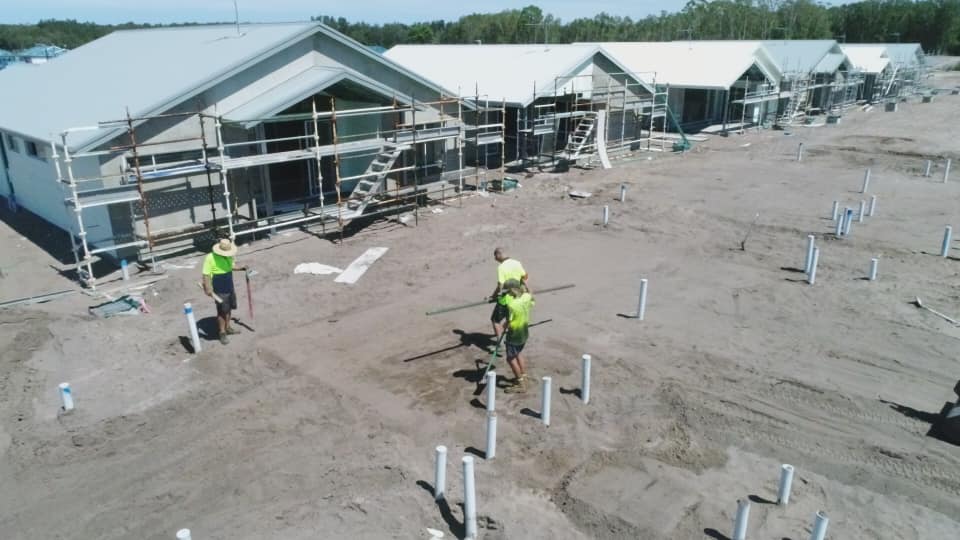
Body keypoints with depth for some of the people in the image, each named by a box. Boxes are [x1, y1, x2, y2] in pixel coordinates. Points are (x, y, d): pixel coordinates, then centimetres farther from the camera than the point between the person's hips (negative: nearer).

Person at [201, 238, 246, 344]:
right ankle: (222, 333, 10)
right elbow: (206, 275, -21)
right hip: (219, 291, -7)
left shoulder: (229, 256, 2)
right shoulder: (210, 258, -20)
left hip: (230, 288, 7)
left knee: (228, 309, 17)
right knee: (222, 311, -1)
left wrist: (241, 268, 7)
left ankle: (228, 328, 33)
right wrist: (208, 289, -29)